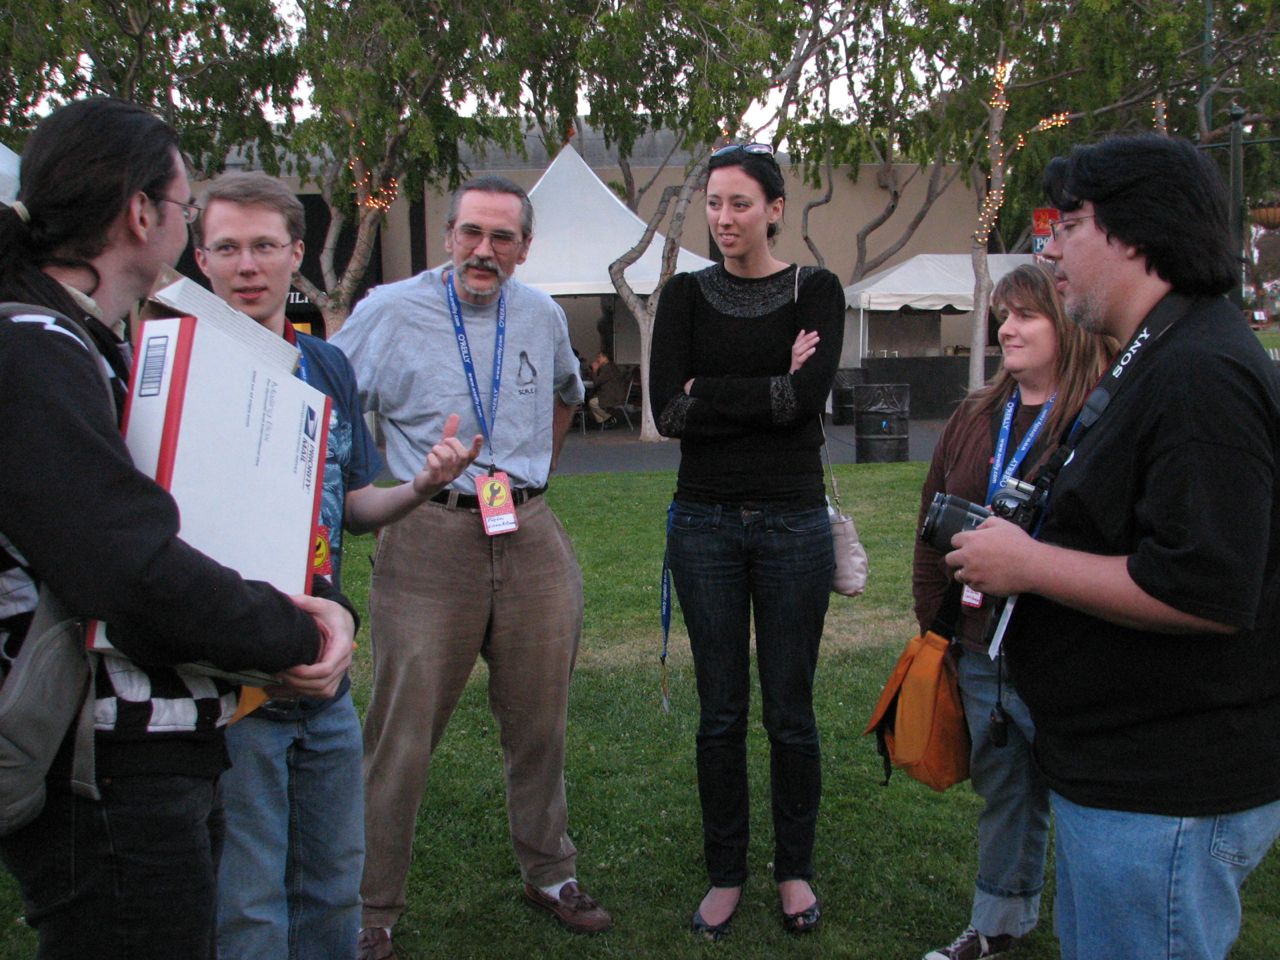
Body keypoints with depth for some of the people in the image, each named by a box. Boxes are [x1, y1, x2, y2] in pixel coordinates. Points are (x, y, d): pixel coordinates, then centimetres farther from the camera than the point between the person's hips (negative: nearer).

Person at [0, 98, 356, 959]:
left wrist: (321, 607, -2)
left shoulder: (91, 350, 14)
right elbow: (135, 573, -26)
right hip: (107, 786, -10)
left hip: (162, 762, 10)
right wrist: (297, 637, -11)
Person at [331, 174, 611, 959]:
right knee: (404, 731, -3)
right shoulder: (390, 312, -2)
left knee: (540, 719, 13)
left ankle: (551, 875, 31)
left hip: (532, 537, 4)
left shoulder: (543, 316, 11)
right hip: (430, 540, -4)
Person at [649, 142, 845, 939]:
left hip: (793, 521, -1)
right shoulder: (686, 296, 4)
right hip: (705, 521, 1)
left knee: (790, 710, 8)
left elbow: (808, 397, -16)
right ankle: (726, 874, 26)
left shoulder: (816, 292, 1)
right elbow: (668, 409, -10)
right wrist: (772, 391, -12)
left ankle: (796, 868, 28)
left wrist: (709, 394, -11)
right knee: (720, 712, 10)